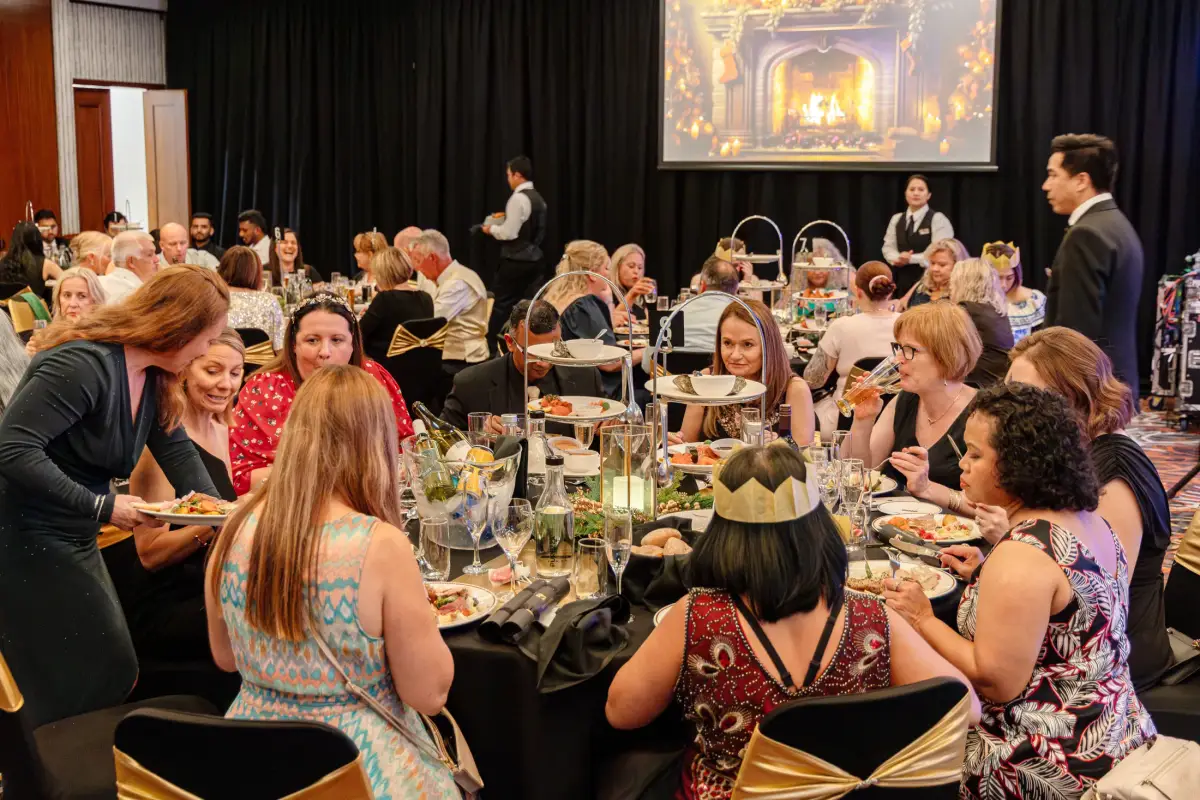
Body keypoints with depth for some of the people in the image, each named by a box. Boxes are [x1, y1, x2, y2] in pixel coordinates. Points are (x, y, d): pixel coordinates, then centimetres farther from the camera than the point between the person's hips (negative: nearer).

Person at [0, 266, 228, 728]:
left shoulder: (152, 377, 4)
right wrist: (102, 507, -25)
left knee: (113, 675, 13)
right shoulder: (85, 364, -25)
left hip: (76, 538, 9)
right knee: (74, 691, -4)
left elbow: (176, 449, 14)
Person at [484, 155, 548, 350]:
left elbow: (508, 233, -19)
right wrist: (504, 219, 16)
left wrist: (491, 228, -2)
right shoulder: (538, 198, 12)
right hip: (533, 259, 8)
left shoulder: (518, 198, -16)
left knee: (503, 305, 0)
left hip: (515, 261, -8)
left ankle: (491, 345, 6)